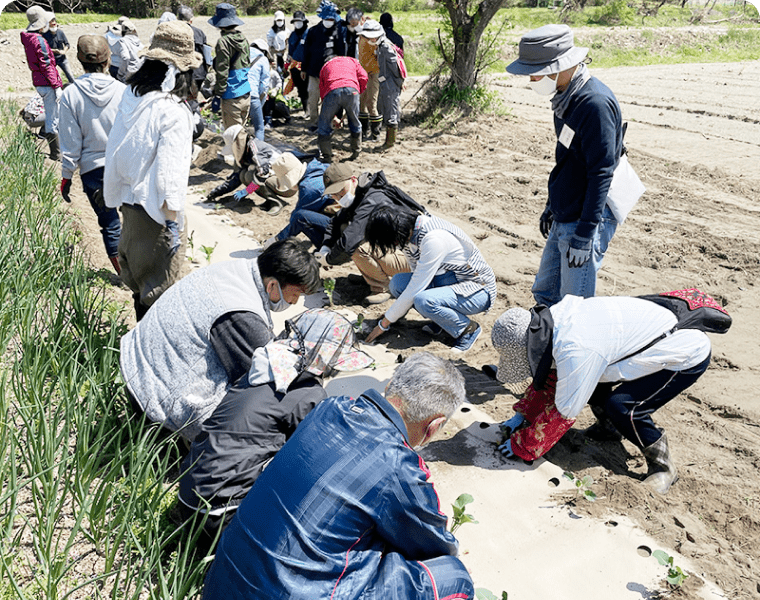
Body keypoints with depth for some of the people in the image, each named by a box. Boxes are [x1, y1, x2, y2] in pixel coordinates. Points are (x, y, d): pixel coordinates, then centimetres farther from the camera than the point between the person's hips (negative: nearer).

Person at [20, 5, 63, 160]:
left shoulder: (28, 38, 13)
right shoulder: (39, 40, -17)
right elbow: (46, 66, -20)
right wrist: (57, 86, -19)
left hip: (39, 82, 10)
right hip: (47, 84, -10)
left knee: (51, 116, 17)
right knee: (53, 117, -4)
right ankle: (56, 153, 2)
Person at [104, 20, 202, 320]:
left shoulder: (130, 96, 0)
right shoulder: (172, 112, -22)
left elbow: (115, 149, 7)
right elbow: (169, 174, -23)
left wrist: (121, 199, 16)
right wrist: (174, 222, -16)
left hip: (129, 201, 8)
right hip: (155, 208, -8)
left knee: (138, 278, 22)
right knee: (162, 284, 6)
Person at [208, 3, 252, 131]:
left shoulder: (224, 41, -14)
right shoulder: (243, 39, 9)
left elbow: (222, 71, -16)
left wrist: (218, 94, -10)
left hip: (232, 96, -7)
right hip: (246, 93, 8)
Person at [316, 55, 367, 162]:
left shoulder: (325, 67, 35)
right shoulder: (352, 61, 36)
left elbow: (322, 90, 31)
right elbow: (363, 77, 18)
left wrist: (334, 116, 35)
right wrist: (358, 92, 29)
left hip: (332, 92, -1)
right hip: (351, 89, 1)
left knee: (324, 125, 13)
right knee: (355, 123, 20)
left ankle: (326, 156, 12)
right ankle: (356, 153, 27)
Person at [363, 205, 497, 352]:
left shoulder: (434, 239, -30)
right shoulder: (411, 230, -3)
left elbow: (414, 291, -26)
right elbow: (418, 278, 11)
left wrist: (383, 324, -18)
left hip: (478, 291, -8)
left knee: (423, 301, -33)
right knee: (398, 282, -12)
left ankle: (469, 328, -8)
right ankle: (441, 319, 5)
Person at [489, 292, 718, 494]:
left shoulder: (575, 352, -35)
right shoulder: (553, 319, -7)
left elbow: (563, 413, -24)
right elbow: (550, 376, 10)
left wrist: (521, 446, -12)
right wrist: (524, 415, 9)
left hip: (688, 357, -9)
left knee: (621, 407, -21)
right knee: (588, 375, 4)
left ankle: (662, 466, 2)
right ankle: (610, 427, 26)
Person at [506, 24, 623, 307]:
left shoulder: (595, 103, -22)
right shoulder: (566, 97, 8)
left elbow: (601, 173, -23)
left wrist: (584, 235, -22)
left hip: (586, 221, -9)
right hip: (562, 219, 10)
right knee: (545, 294, 19)